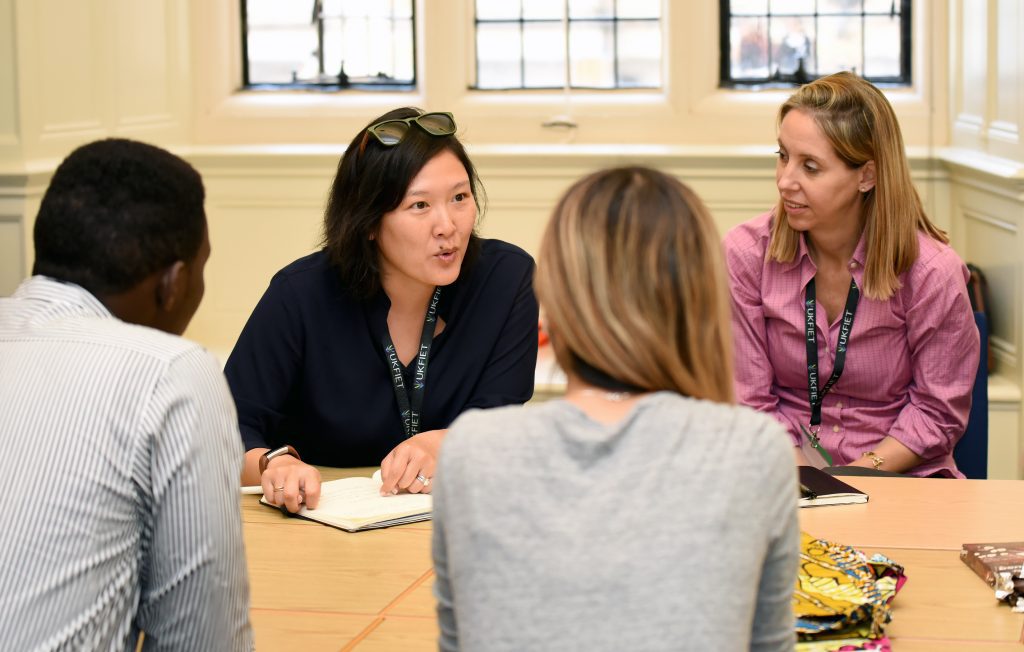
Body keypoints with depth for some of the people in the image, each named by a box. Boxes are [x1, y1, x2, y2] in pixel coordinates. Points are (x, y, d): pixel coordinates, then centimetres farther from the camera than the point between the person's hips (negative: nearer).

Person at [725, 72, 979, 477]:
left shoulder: (933, 272, -9)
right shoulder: (746, 253, -5)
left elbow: (938, 411, -1)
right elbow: (748, 400, -2)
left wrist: (859, 474, -14)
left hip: (900, 474, -1)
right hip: (788, 469, 1)